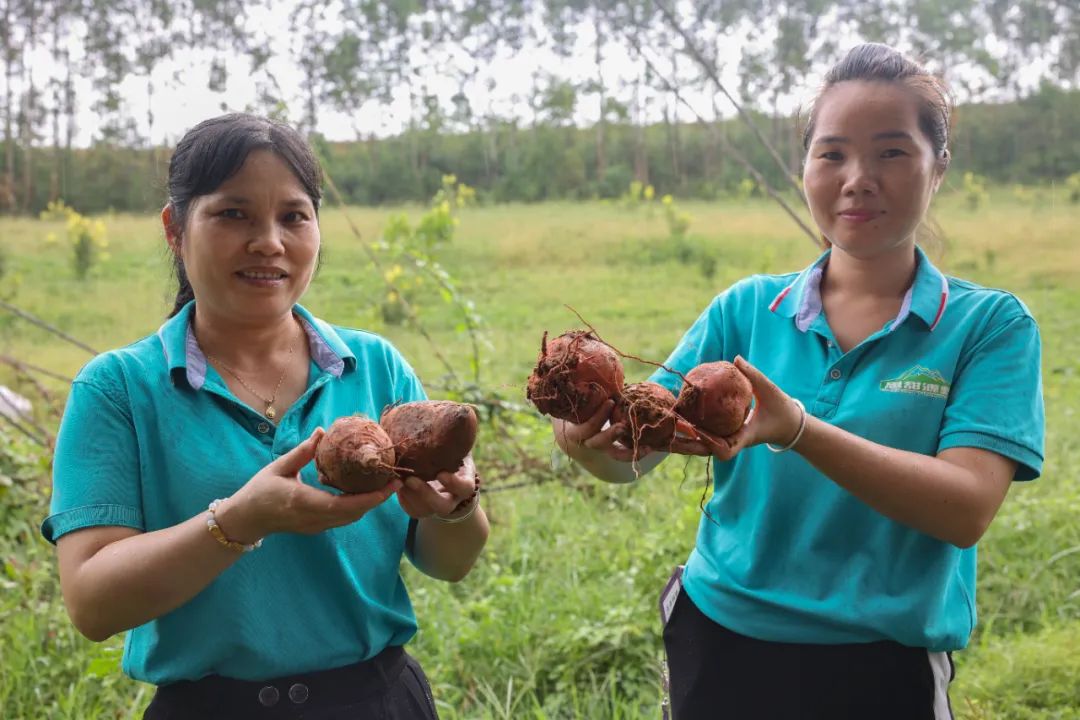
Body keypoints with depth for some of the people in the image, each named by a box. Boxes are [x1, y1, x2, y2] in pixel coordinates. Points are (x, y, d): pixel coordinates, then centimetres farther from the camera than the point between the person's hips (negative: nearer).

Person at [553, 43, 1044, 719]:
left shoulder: (990, 325, -7)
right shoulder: (746, 308, 0)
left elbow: (967, 510, -19)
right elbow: (634, 454, -6)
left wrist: (797, 429, -33)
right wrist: (588, 437, -28)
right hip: (717, 643, 3)